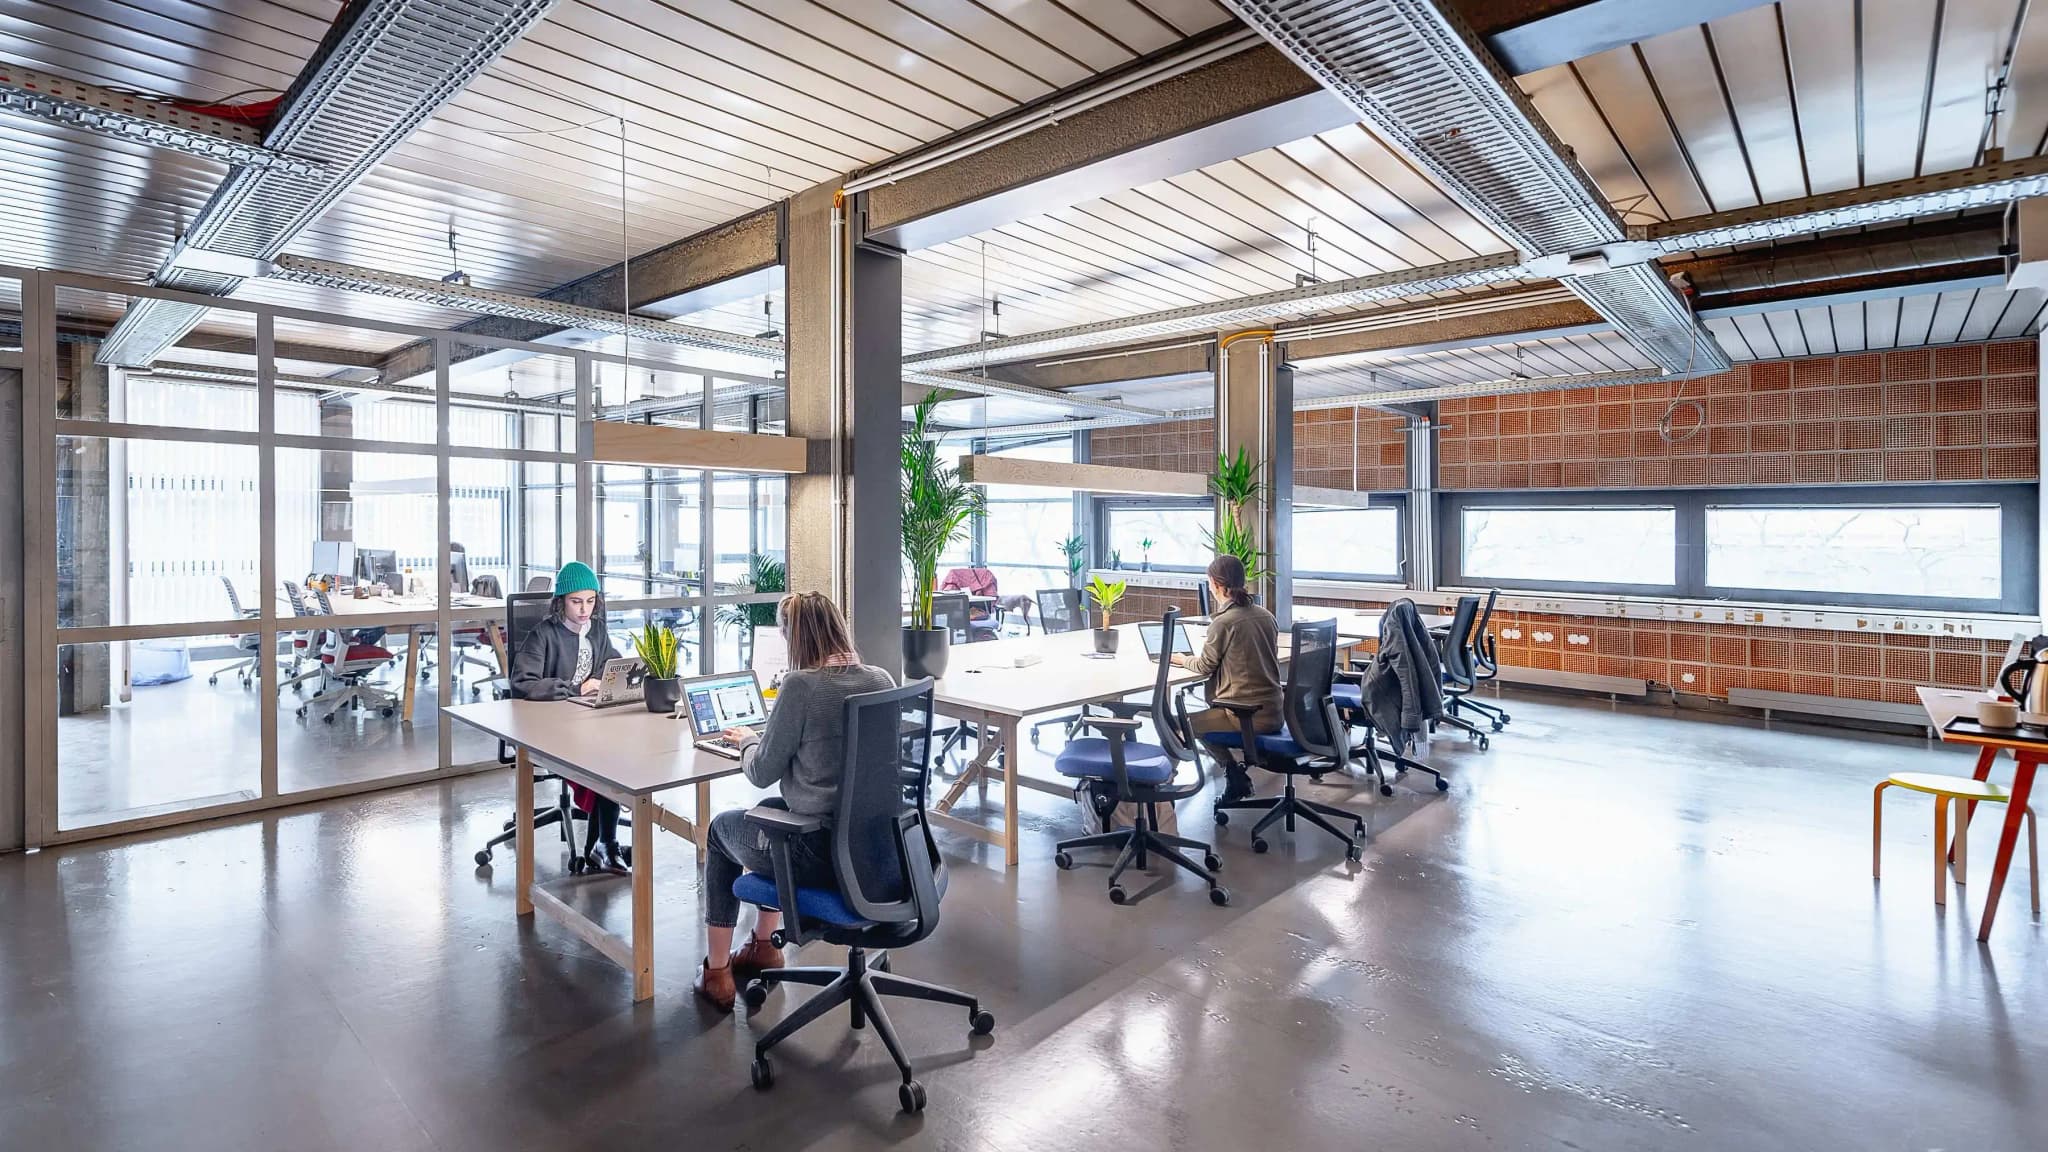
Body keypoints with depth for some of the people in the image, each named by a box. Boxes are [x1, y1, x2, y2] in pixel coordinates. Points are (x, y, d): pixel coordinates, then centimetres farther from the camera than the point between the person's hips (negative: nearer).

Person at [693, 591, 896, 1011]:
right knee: (771, 810, 34)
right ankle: (764, 946, 46)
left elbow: (763, 773, -9)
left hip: (823, 853, -7)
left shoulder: (800, 685, -19)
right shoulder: (882, 681, 0)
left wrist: (748, 740, 12)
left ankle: (716, 972, 33)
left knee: (721, 827, 24)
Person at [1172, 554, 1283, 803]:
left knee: (1188, 723, 18)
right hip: (1274, 713, 7)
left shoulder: (1223, 622, -16)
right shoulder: (1266, 616, 5)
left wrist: (1183, 659, 17)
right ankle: (1238, 773, 22)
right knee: (1210, 710, 31)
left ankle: (1234, 772, 13)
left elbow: (1205, 666, -3)